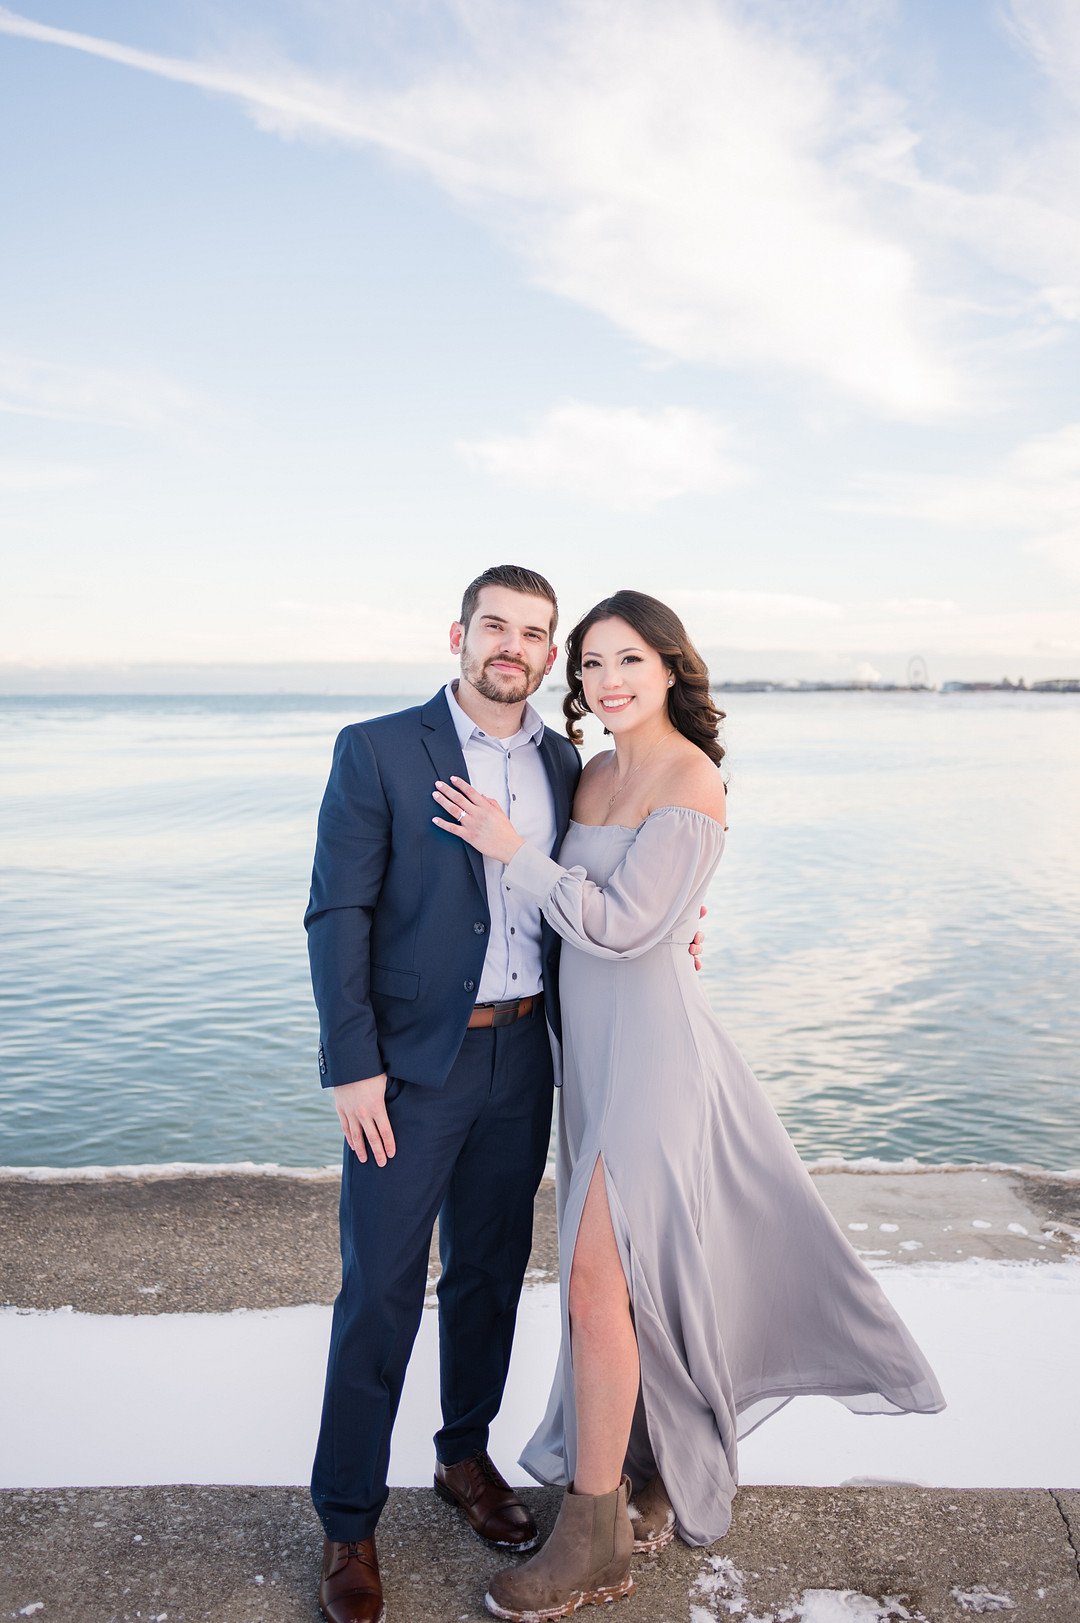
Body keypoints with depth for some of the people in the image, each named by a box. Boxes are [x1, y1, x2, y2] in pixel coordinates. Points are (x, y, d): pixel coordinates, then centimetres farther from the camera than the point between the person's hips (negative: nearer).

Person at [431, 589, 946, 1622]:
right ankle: (663, 1478, 38)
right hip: (592, 1045, 8)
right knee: (643, 1269, 19)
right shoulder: (596, 773, 9)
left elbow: (621, 924, -20)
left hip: (646, 1048, -8)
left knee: (595, 1279, -3)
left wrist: (510, 849, -17)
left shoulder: (690, 780, -16)